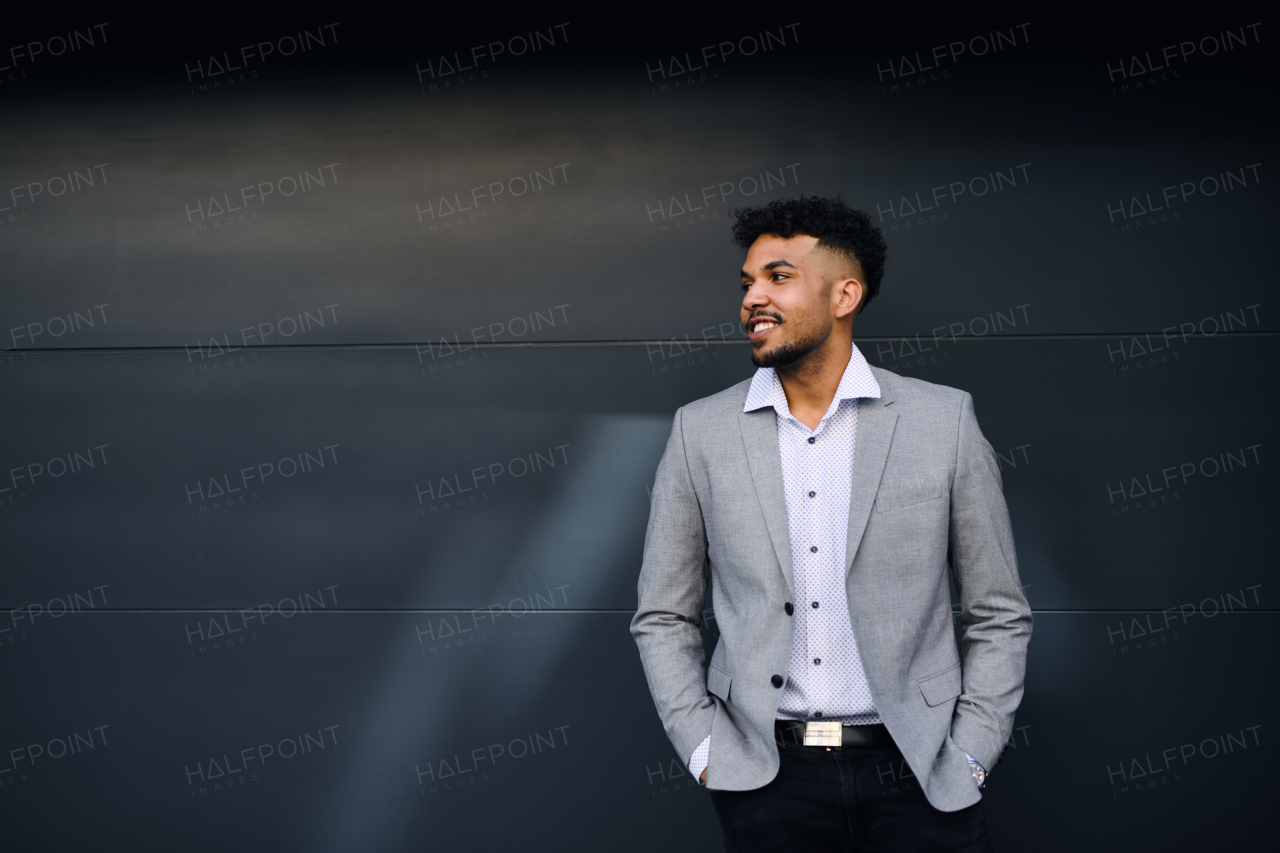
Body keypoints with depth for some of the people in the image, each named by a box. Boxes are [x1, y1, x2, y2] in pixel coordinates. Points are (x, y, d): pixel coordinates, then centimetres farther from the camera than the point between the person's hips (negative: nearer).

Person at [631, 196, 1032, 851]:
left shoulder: (945, 421, 1)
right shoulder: (701, 432, 3)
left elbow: (998, 615, 5)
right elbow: (663, 618, 8)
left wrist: (969, 758, -3)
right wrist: (704, 750, -2)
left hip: (917, 775, 0)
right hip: (767, 775, 1)